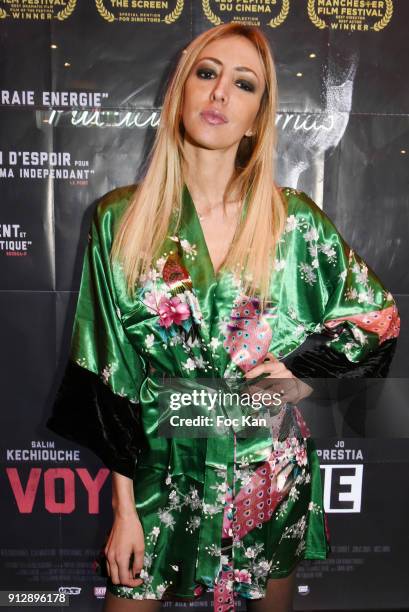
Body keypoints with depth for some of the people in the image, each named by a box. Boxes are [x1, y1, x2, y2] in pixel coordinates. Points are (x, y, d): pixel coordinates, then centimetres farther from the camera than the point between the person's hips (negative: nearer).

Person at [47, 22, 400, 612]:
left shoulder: (294, 218, -7)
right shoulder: (120, 219, -8)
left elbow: (379, 314, 6)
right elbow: (110, 371, -6)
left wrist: (305, 373, -9)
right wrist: (124, 507, -4)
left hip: (272, 470, 1)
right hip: (165, 469, 0)